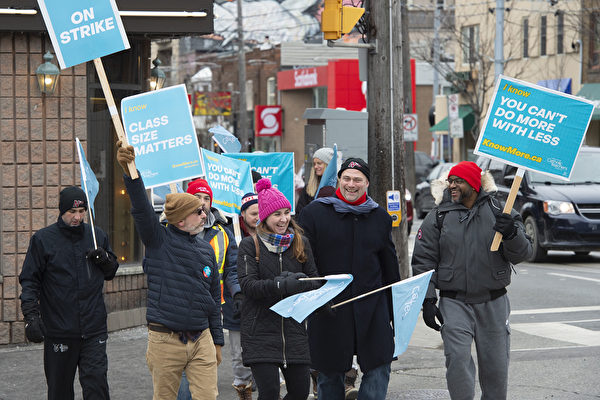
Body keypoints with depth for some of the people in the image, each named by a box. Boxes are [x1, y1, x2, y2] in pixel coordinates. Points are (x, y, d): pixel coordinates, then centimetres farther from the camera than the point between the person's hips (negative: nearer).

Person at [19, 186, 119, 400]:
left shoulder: (98, 236, 10)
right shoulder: (42, 239, -1)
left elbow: (110, 273, 21)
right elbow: (30, 280, -1)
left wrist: (105, 259, -2)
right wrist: (31, 316, -13)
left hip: (94, 330, 1)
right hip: (59, 331, -1)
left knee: (96, 383, -9)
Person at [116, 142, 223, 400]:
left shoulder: (206, 250, 12)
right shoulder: (159, 240, -1)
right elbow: (141, 210, -18)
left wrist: (217, 340, 19)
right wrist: (129, 172, -34)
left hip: (201, 340, 4)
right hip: (165, 340, -4)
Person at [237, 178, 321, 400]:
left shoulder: (300, 243, 10)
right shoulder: (250, 245, -1)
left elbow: (315, 280, 6)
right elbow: (248, 285, -12)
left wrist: (302, 283, -18)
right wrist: (282, 285, -26)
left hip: (293, 329, 4)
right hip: (261, 330, -4)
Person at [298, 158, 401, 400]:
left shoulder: (379, 217, 10)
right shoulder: (314, 213, 0)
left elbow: (390, 268, 16)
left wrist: (395, 310, 15)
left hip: (371, 307, 2)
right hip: (328, 309, -2)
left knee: (379, 367, -5)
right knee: (330, 373, 6)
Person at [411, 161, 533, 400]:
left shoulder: (499, 213, 3)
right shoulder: (437, 218, 3)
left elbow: (520, 254, 0)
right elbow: (423, 262, 3)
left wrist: (512, 234, -21)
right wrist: (427, 299, -6)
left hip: (493, 303, 1)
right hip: (455, 303, -1)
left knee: (495, 365, 7)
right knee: (457, 360, -14)